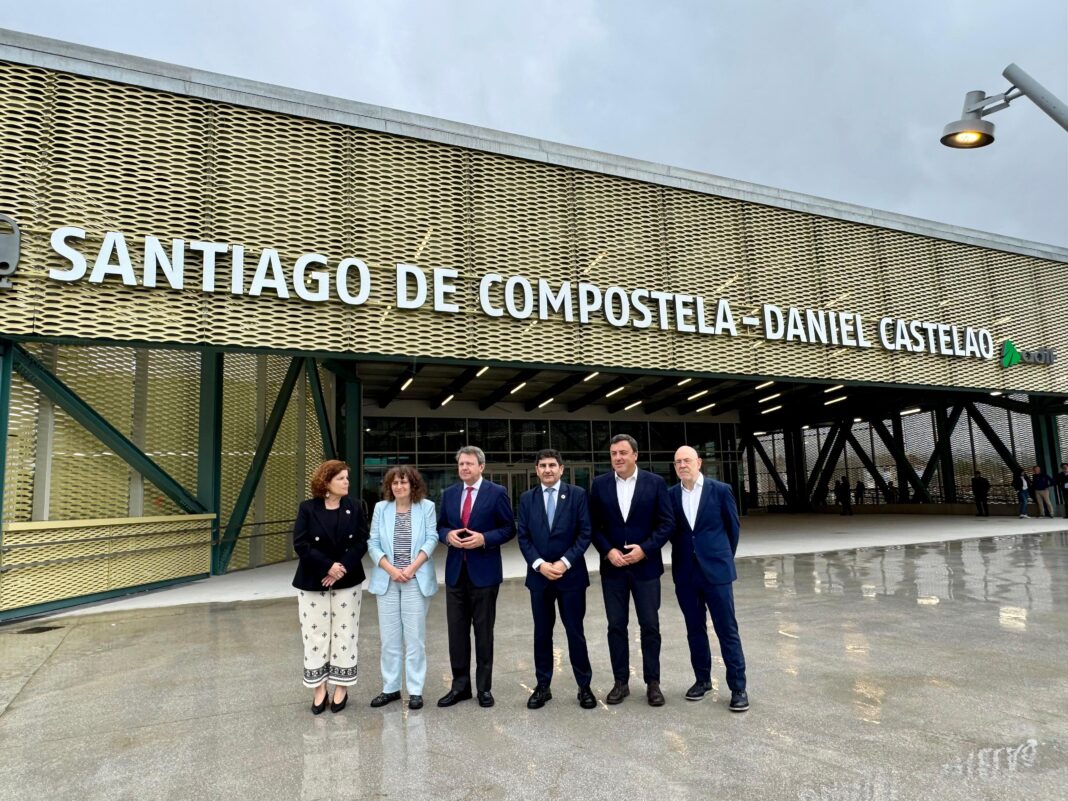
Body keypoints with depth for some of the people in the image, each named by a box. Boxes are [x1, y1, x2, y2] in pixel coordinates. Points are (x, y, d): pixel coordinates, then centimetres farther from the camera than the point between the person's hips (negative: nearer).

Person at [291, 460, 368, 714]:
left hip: (347, 582, 1)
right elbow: (300, 544, -11)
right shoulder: (307, 509, -5)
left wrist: (343, 568, -17)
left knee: (344, 634, 6)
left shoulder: (354, 508, 0)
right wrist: (328, 567, -18)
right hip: (313, 583, -1)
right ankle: (319, 689, 18)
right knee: (315, 635, 4)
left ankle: (341, 688, 18)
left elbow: (361, 542, -4)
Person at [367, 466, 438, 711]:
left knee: (415, 636, 2)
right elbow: (373, 544, 2)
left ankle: (415, 690, 12)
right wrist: (390, 569, -11)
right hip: (387, 580, 2)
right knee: (389, 637, 8)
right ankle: (390, 688, 20)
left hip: (416, 580, -2)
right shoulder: (381, 508, 5)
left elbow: (431, 539, -5)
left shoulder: (426, 507, 0)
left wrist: (412, 568, -15)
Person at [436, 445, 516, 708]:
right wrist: (448, 535, -9)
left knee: (483, 631, 7)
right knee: (457, 630, 9)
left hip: (484, 571, -4)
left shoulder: (497, 493, -5)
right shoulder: (449, 494, 8)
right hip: (455, 571, 4)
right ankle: (460, 685, 22)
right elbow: (440, 526, 14)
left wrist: (484, 539, -18)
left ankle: (484, 687, 20)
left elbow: (509, 528, -4)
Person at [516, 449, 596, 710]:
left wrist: (565, 562, -14)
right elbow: (523, 537, 2)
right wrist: (539, 564, -11)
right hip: (538, 575, 2)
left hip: (571, 574, -2)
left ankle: (584, 687, 20)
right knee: (542, 633, 11)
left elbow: (585, 533, -5)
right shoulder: (527, 499, 6)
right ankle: (543, 686, 22)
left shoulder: (577, 494, -1)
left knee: (575, 632, 6)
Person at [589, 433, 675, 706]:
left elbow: (667, 522, -5)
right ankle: (621, 682, 21)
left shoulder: (655, 483, -3)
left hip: (646, 566, -1)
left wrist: (645, 549, -15)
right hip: (612, 567, 2)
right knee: (616, 626, 8)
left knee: (650, 626, 6)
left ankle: (652, 683, 21)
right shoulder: (599, 484, 1)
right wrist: (608, 551, -11)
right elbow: (593, 525, 2)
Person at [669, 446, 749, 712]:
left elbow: (733, 527, 5)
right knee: (695, 630, 12)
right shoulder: (671, 495, 1)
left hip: (716, 570, -2)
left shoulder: (720, 490, -4)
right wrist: (685, 554, 11)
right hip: (685, 572, 3)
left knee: (727, 630, 2)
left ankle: (738, 687, 12)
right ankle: (702, 679, 26)